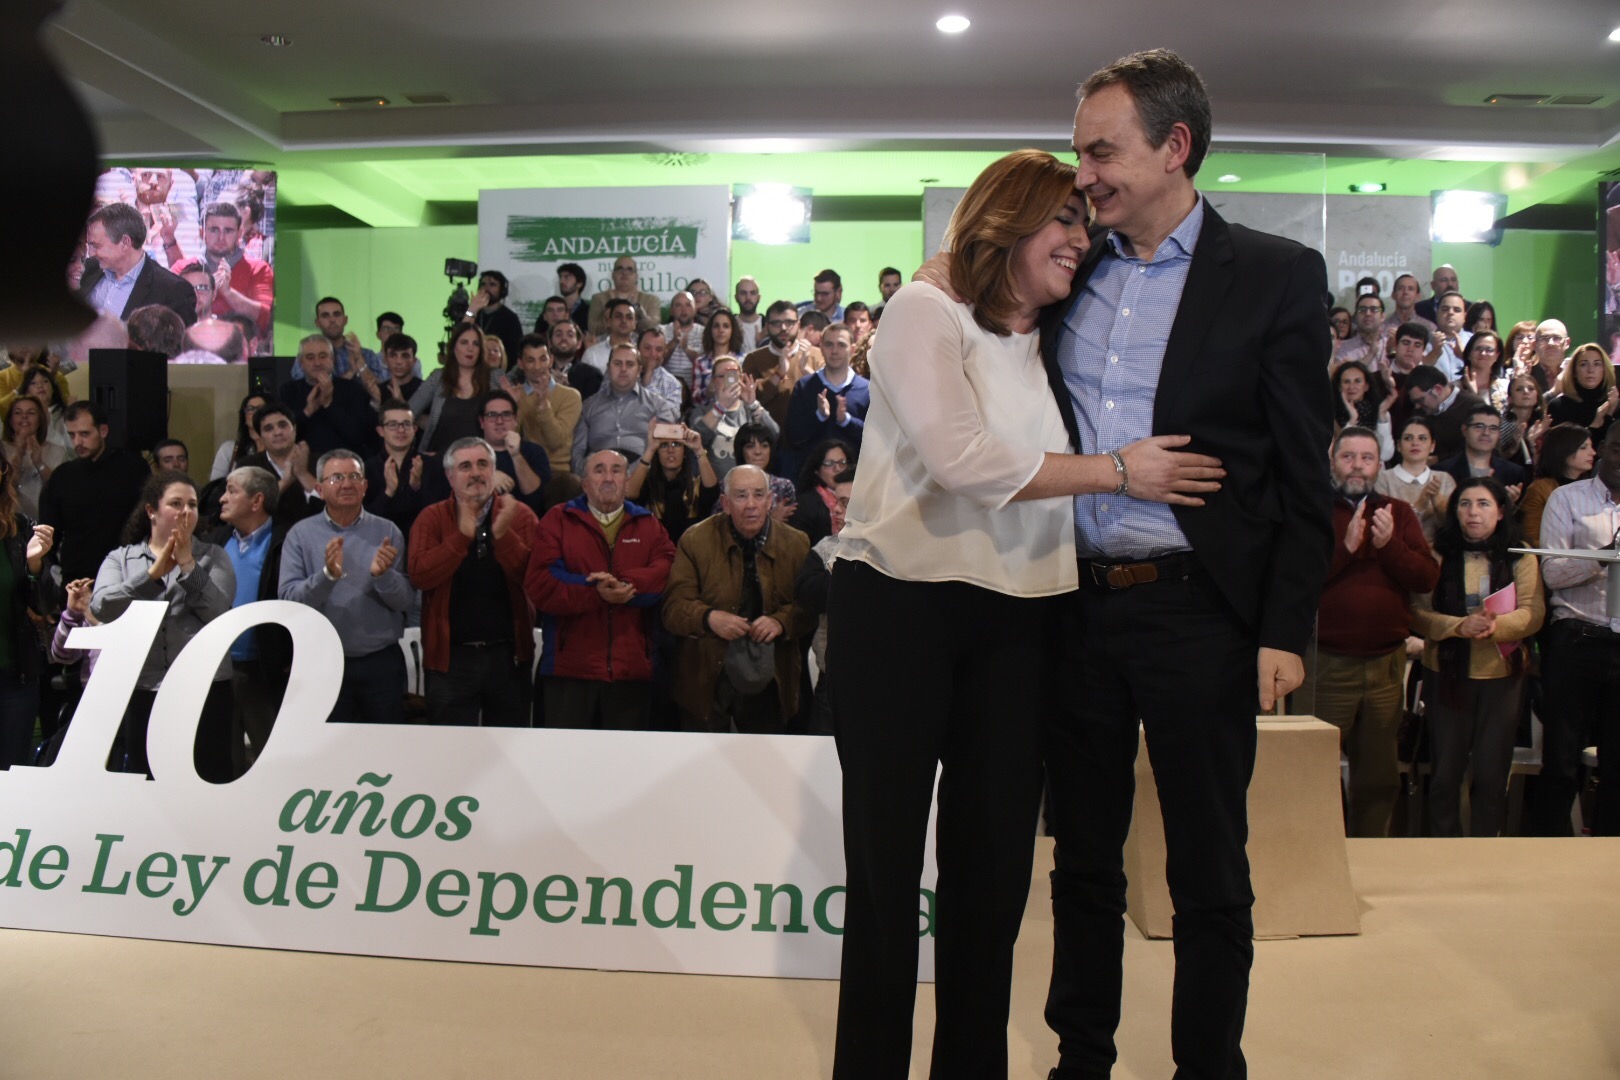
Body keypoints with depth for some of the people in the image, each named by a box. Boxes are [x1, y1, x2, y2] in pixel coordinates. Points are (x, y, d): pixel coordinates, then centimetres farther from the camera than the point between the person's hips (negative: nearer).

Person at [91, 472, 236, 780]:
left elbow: (217, 611, -6)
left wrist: (188, 564, -9)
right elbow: (101, 608, -7)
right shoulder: (120, 559, 12)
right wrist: (154, 573, -12)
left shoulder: (212, 557, 10)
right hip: (141, 691, 1)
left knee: (210, 785, -2)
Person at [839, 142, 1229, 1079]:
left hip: (1016, 622, 6)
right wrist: (1118, 469, -12)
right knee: (887, 861, 6)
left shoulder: (1053, 344, 16)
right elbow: (960, 457, -18)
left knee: (994, 862, 11)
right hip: (902, 610, -5)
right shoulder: (925, 311, -4)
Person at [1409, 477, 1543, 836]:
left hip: (1501, 676, 1)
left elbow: (1532, 613, -6)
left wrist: (1497, 625, -26)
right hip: (1446, 675, 0)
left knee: (1491, 773, 3)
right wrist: (1460, 625, -23)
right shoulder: (1438, 556, 2)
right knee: (1445, 771, 4)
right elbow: (1418, 613, -5)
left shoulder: (1521, 559, 5)